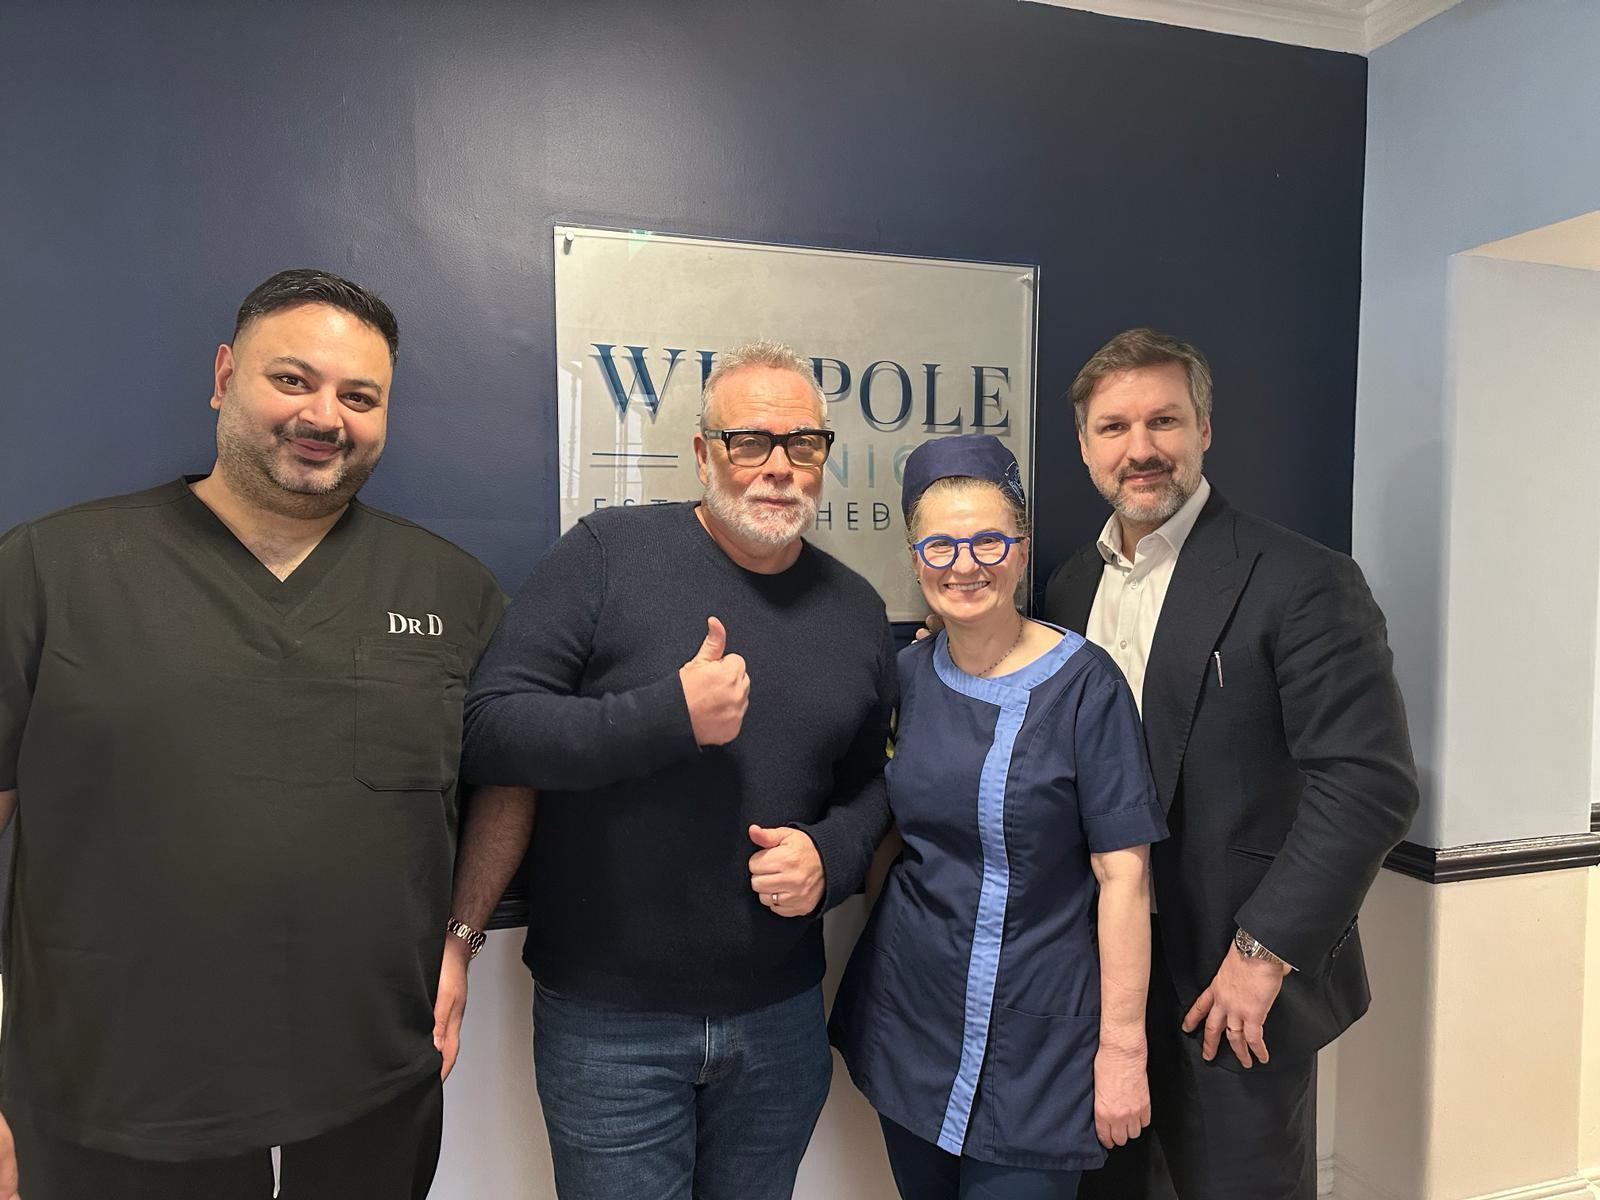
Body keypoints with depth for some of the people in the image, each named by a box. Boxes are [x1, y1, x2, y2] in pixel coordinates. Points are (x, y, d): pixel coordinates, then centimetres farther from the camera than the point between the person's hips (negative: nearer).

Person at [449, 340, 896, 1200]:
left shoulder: (856, 610, 3)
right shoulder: (607, 552, -11)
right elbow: (490, 727, -15)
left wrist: (831, 854, -8)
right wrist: (670, 715, -24)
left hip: (780, 1016, 4)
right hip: (607, 1021, -4)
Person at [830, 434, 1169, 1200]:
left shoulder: (1082, 683, -14)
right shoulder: (907, 676, 0)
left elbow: (1123, 876, -13)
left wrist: (1123, 1046, -12)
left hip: (1033, 1042, -4)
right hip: (909, 1018, 5)